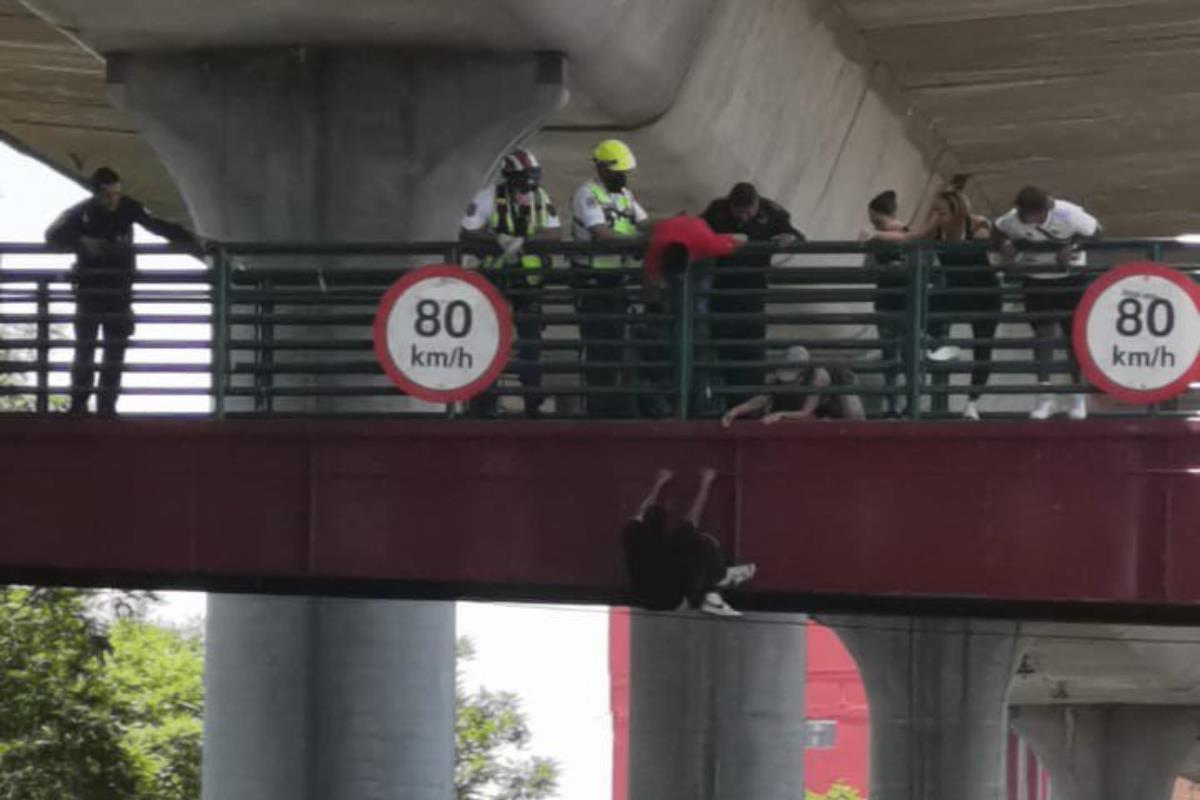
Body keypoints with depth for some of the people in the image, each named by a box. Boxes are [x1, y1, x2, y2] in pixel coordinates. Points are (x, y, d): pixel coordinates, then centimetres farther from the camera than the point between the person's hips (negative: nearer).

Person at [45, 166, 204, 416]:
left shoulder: (129, 208, -6)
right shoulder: (81, 212, -7)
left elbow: (160, 226, 0)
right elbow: (53, 235, -7)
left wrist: (191, 239, -10)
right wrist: (81, 242, -23)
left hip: (119, 291, 1)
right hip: (89, 290, -1)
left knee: (116, 349, -1)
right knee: (85, 346, -3)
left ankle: (107, 405, 2)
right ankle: (79, 403, 1)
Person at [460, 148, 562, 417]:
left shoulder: (540, 198, 2)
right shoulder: (488, 197, -8)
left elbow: (555, 233, -7)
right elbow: (465, 233, -8)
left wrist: (523, 241, -22)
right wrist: (497, 238, -24)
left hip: (529, 280, 3)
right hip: (494, 279, -3)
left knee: (531, 339, 4)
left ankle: (533, 400, 13)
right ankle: (485, 401, 2)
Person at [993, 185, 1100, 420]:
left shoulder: (1070, 215, -27)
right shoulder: (1013, 220, -20)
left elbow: (1094, 232, -12)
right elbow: (997, 233, -2)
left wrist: (1072, 248, -28)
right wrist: (1005, 247, -24)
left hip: (1070, 276, -2)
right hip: (1036, 279, 2)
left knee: (1073, 334, 2)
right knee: (1042, 332, -4)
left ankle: (1078, 396, 13)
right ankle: (1045, 395, 0)